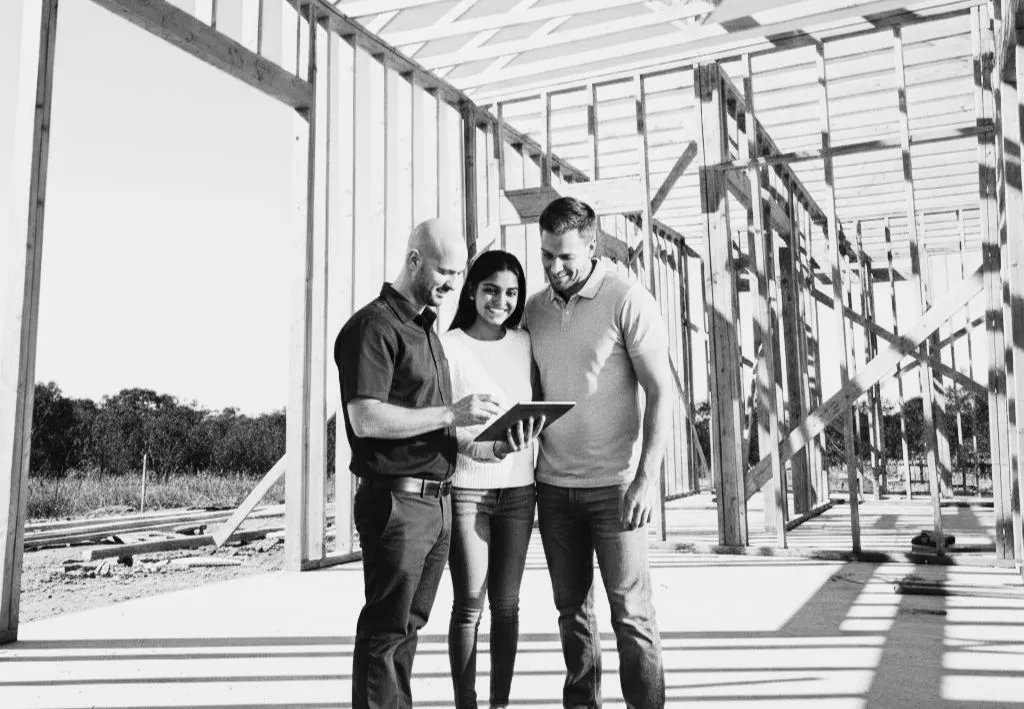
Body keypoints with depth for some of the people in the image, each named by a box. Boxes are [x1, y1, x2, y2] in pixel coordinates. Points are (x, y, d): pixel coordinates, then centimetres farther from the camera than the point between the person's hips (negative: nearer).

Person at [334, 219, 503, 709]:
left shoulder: (426, 329, 18)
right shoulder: (374, 326, -11)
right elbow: (365, 419, -21)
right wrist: (450, 414, -21)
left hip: (437, 500, 8)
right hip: (396, 500, -8)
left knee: (408, 626, 15)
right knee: (386, 631, 1)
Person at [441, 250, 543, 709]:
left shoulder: (523, 342, 8)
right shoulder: (448, 345, -5)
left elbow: (536, 409, 12)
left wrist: (528, 436, -9)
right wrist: (479, 448, -24)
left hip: (518, 487, 4)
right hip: (467, 487, -4)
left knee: (506, 603, 9)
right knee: (469, 604, 1)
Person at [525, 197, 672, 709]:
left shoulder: (628, 301, -7)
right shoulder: (533, 309, 8)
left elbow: (661, 393, -9)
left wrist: (648, 478, -16)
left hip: (614, 484, -5)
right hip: (552, 485, 5)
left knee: (631, 612, 1)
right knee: (572, 608, 13)